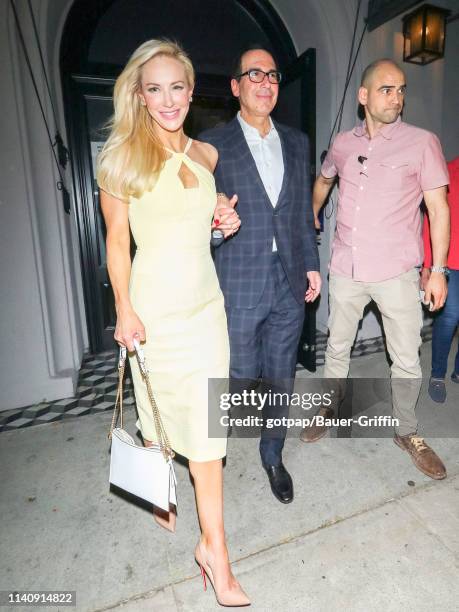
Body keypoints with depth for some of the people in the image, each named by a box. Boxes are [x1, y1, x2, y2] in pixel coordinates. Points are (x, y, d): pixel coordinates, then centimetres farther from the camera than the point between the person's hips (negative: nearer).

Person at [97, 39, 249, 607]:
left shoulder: (206, 155, 9)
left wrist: (225, 223, 1)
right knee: (158, 414, 11)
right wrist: (124, 310, -9)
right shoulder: (122, 156, -4)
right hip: (155, 308, -4)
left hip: (205, 303, 4)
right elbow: (117, 240, -4)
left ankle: (213, 546, 28)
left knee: (207, 426, 8)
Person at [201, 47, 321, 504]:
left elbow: (303, 210, 14)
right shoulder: (212, 145, -1)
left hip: (289, 282, 4)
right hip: (238, 284, -4)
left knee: (281, 379, 13)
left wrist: (311, 264, 10)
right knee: (241, 377, 7)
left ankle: (272, 454, 37)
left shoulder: (296, 142, 12)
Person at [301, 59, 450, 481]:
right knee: (337, 347, 15)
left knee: (406, 360, 7)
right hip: (346, 268, 3)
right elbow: (323, 181, 26)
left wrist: (438, 270, -10)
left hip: (397, 273, -2)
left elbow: (439, 208, -5)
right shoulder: (343, 143, 6)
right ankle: (329, 410, 36)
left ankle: (407, 431, 29)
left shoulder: (422, 142, -3)